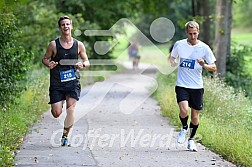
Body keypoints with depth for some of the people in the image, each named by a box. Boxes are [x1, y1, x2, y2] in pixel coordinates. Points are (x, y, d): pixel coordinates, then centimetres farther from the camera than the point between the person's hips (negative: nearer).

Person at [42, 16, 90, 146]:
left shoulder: (78, 45, 3)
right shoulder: (53, 45, -2)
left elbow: (87, 62, 11)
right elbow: (44, 59, 8)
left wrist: (82, 64, -13)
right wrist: (49, 64, -15)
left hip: (73, 82, 1)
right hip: (57, 83, -1)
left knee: (71, 108, -15)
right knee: (56, 114, -5)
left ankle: (65, 136, -1)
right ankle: (60, 103, 33)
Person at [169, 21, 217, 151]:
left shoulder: (204, 48, -3)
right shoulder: (179, 45, 0)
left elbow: (213, 68, 1)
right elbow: (173, 57, 19)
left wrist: (204, 65, -20)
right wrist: (173, 62, -5)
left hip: (197, 87, 1)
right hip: (182, 85, 0)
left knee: (195, 116, 6)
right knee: (184, 110, -21)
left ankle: (191, 139, 29)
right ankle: (184, 128, 11)